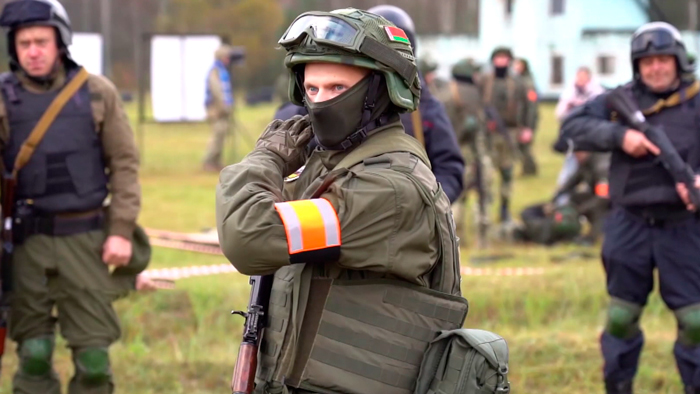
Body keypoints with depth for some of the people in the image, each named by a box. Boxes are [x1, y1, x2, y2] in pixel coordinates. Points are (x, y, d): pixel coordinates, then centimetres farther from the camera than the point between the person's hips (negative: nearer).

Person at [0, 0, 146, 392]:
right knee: (34, 352, 2)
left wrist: (122, 230, -4)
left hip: (85, 238, 0)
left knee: (93, 356, 0)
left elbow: (125, 163, 4)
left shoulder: (97, 93, 2)